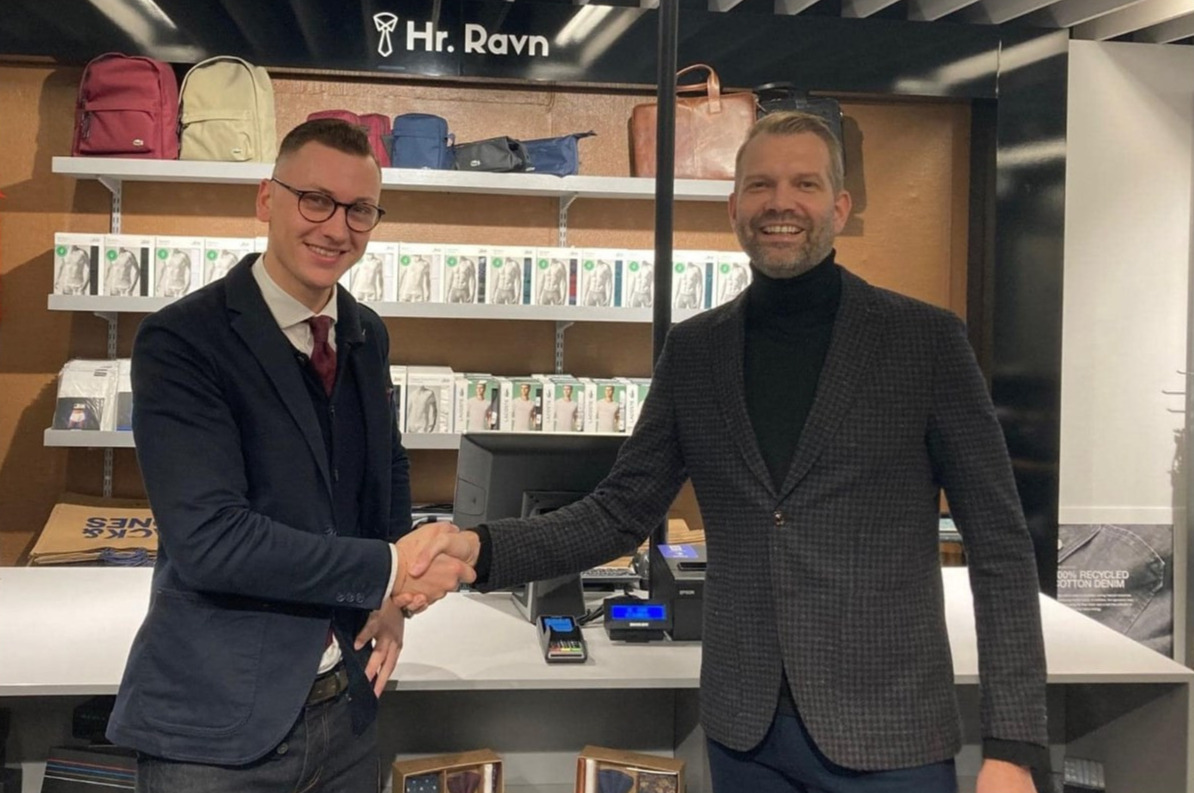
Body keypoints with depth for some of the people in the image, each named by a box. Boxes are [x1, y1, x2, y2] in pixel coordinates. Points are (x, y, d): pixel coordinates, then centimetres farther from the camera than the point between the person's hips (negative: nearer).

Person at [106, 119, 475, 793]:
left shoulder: (367, 335, 6)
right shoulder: (183, 340, -15)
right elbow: (209, 536, -23)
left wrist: (392, 596, 1)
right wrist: (389, 570, -19)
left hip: (346, 707, 6)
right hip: (218, 721, -6)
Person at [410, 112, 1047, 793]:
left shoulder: (926, 338, -5)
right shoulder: (694, 350, 5)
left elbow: (1000, 544, -5)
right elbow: (620, 514, 6)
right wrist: (481, 548, -10)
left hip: (888, 732, -3)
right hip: (745, 730, 3)